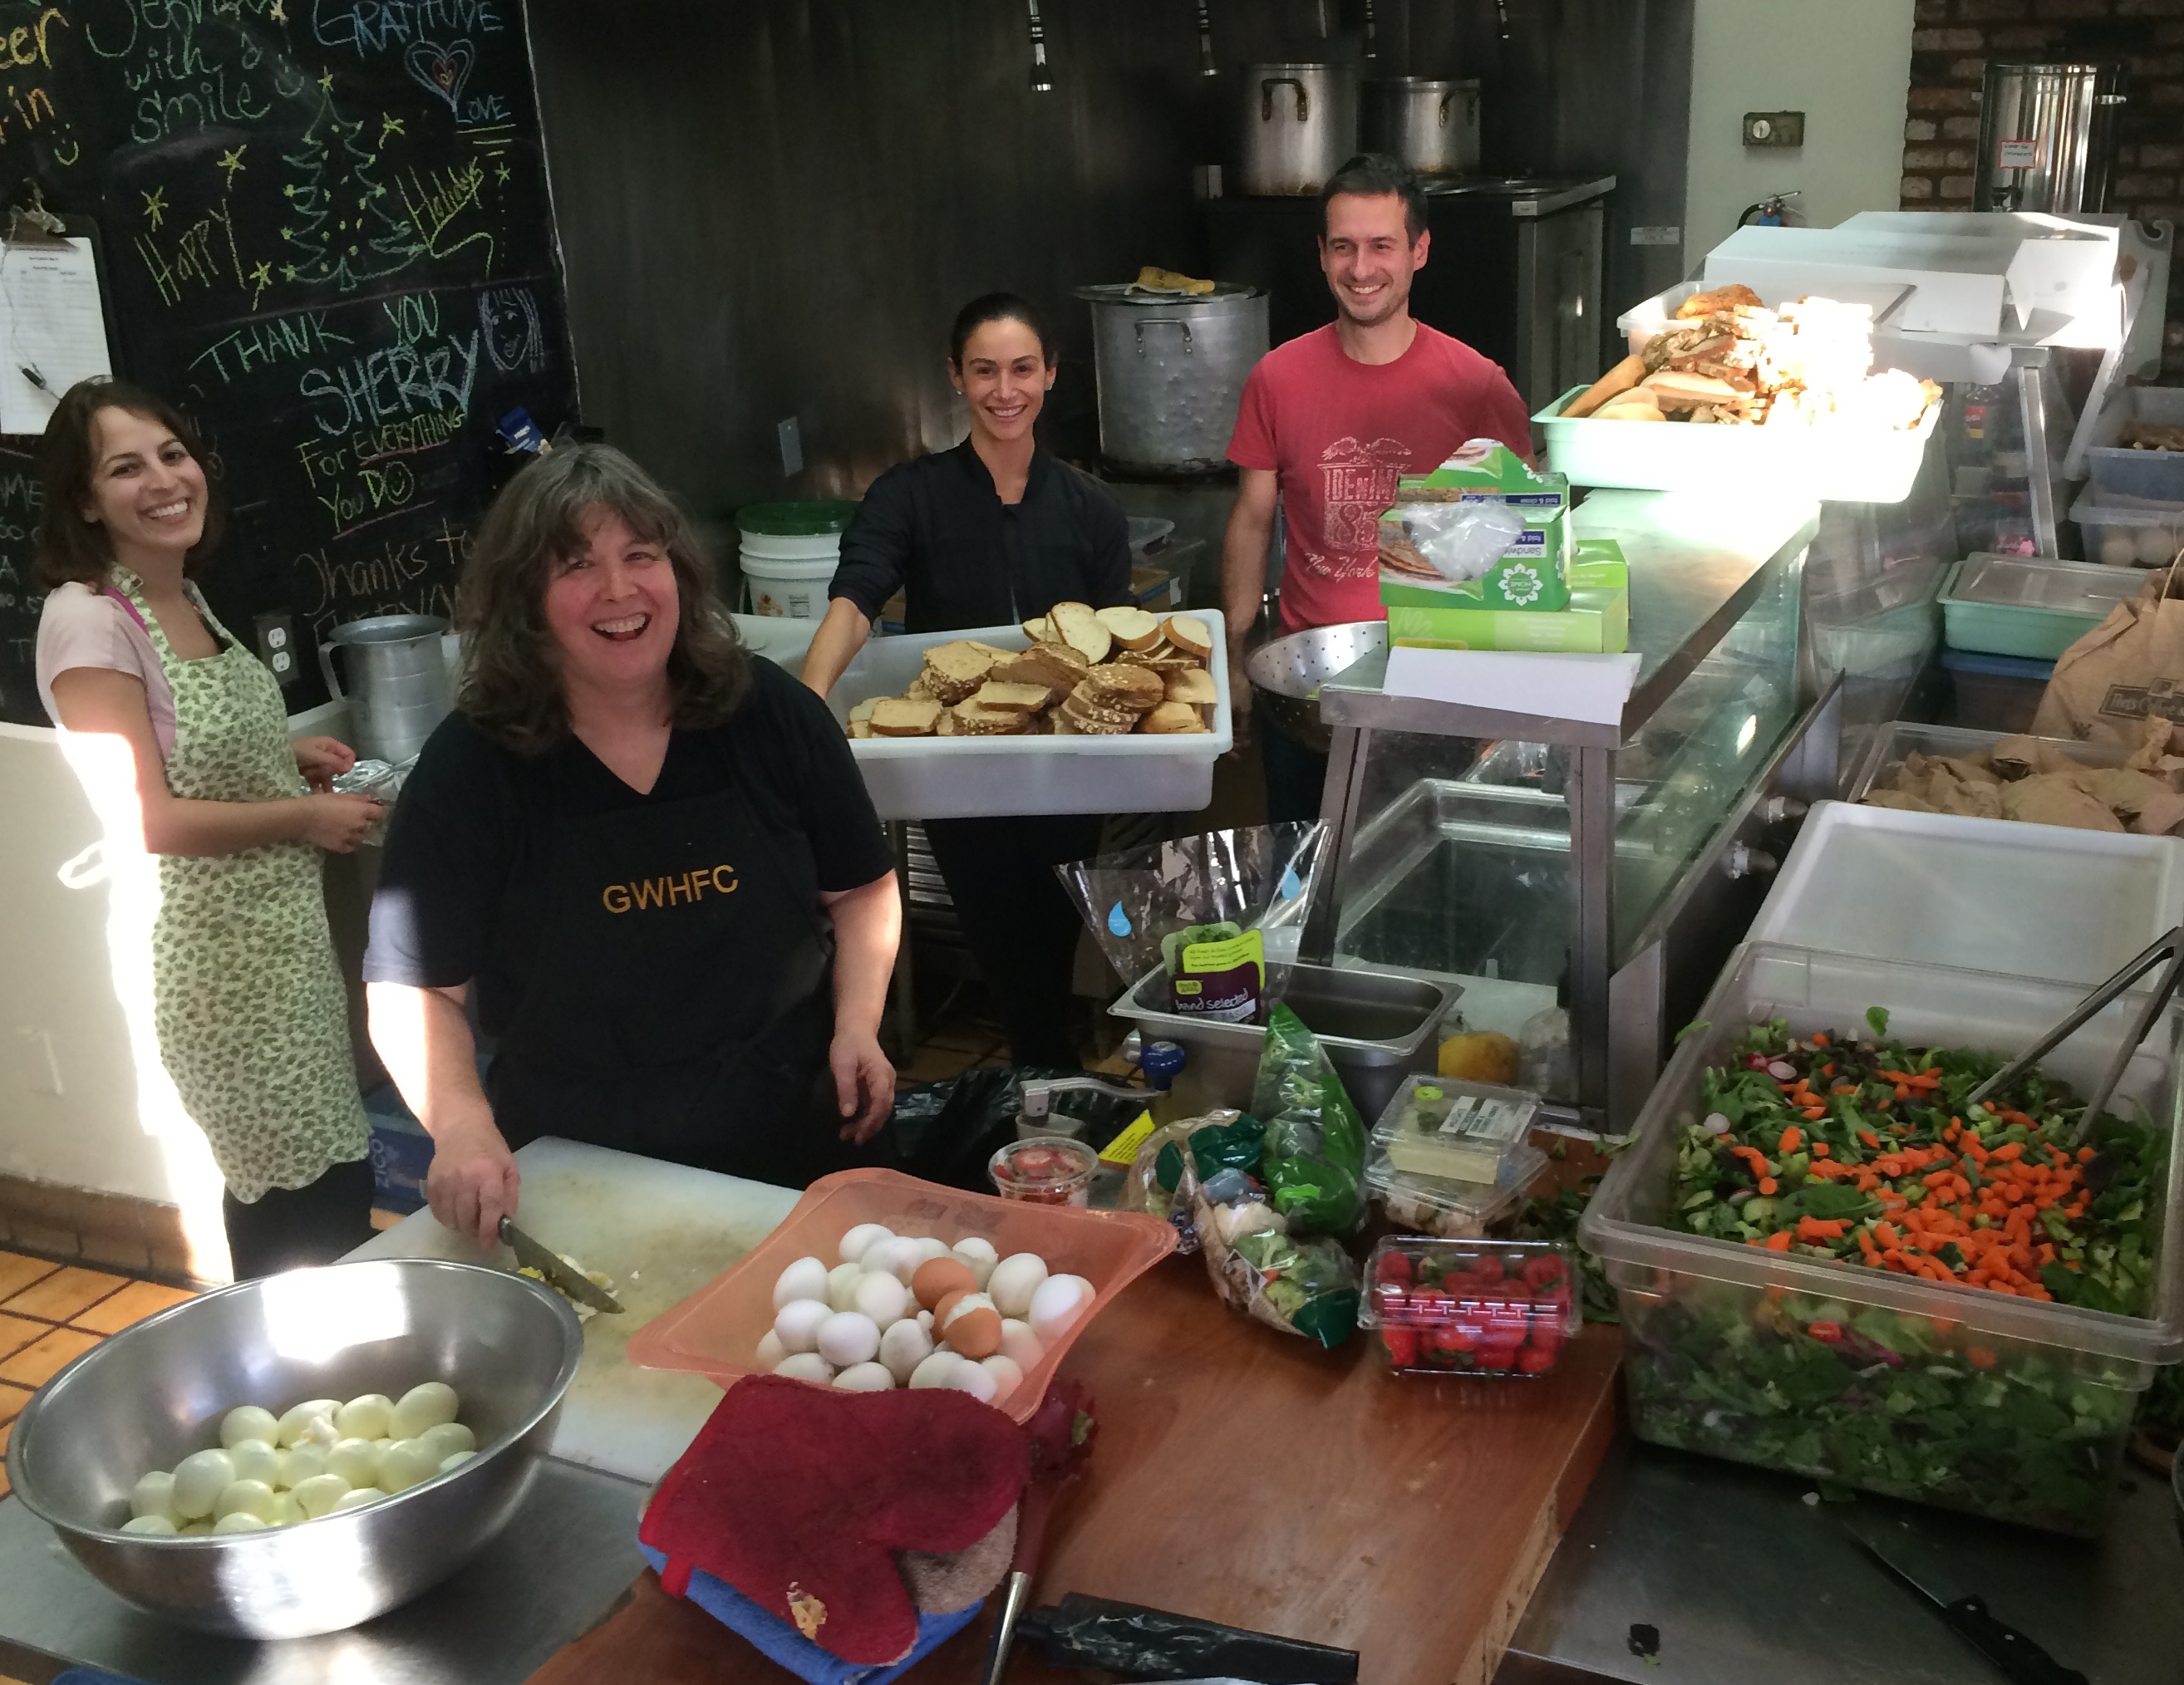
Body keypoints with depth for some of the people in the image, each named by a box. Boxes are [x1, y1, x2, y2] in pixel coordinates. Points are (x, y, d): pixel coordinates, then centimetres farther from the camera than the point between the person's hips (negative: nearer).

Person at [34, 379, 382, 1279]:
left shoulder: (186, 599, 9)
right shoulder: (87, 619, -16)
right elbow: (142, 817, -21)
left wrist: (285, 757, 7)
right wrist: (305, 816, -13)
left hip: (283, 928, 9)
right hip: (212, 954, -8)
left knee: (307, 1178, 16)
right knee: (305, 1195, -3)